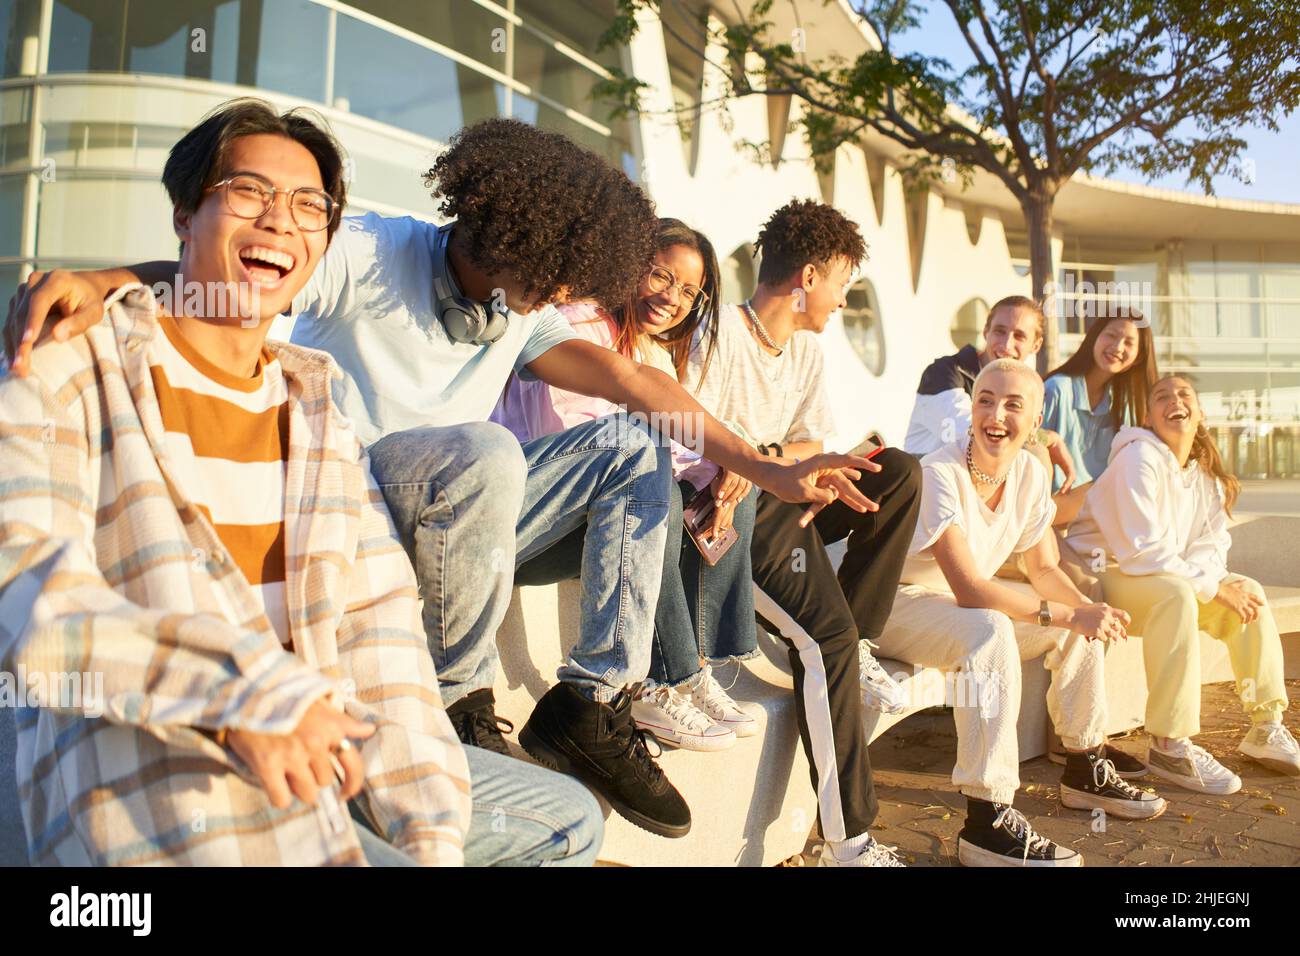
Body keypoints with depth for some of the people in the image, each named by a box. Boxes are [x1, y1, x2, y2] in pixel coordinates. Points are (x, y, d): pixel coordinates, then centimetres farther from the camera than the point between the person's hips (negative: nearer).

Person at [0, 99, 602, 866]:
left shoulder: (319, 410, 13)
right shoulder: (72, 366, -1)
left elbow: (377, 622, 3)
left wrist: (432, 835, -5)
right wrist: (247, 689, -30)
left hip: (318, 752, 6)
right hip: (145, 767, -6)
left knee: (566, 820, 10)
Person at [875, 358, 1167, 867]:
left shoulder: (1029, 473, -3)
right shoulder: (940, 475, -25)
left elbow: (1044, 569, 5)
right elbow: (969, 590, -30)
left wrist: (1087, 607, -15)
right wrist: (1068, 614, -28)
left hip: (963, 603, 8)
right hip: (898, 602, -8)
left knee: (1085, 623, 3)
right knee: (990, 630, -35)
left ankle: (1085, 769, 20)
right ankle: (987, 822, -31)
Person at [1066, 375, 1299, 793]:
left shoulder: (1207, 474, 10)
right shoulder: (1139, 458, -16)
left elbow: (1212, 550, 4)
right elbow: (1141, 552, -23)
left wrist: (1228, 583, -18)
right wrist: (1215, 587, -21)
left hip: (1168, 575, 9)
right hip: (1100, 573, -8)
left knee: (1248, 592, -2)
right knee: (1176, 594, -33)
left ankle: (1266, 728, 7)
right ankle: (1169, 746, -29)